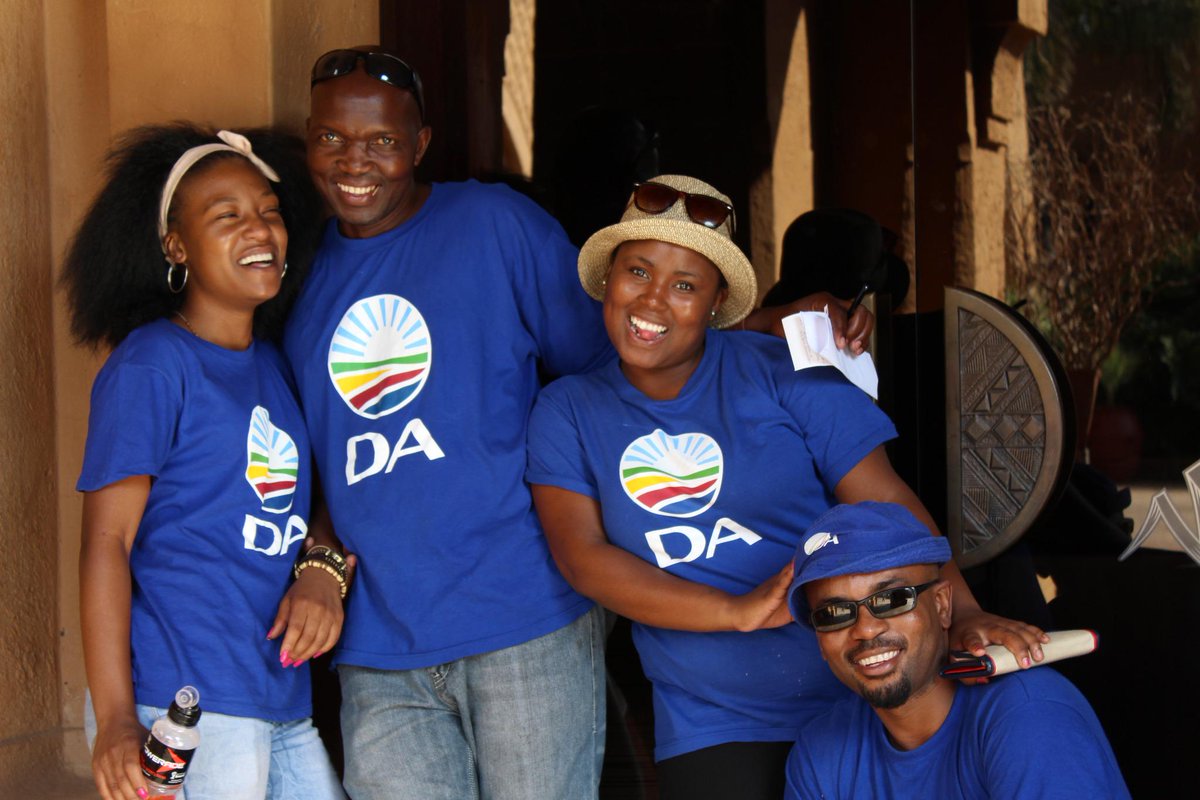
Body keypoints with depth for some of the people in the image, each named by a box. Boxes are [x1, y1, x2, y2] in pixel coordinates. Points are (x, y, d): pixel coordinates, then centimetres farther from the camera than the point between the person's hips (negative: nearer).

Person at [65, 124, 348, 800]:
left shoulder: (276, 367, 17)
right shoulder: (150, 367, -6)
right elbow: (107, 539, -10)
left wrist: (324, 569, -1)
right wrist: (115, 720, -18)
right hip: (185, 710, -7)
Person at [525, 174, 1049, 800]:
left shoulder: (780, 373, -3)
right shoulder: (567, 413, 3)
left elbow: (886, 503, -8)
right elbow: (582, 556, -9)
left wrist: (963, 615, -25)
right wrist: (737, 612, -22)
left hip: (856, 694, -1)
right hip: (710, 731, 1)